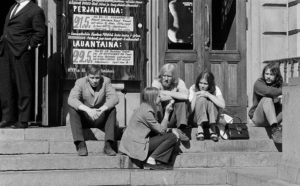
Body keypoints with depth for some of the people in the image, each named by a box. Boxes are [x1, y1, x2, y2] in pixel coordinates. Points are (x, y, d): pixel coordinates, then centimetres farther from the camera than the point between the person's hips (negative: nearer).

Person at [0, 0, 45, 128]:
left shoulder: (35, 11, -3)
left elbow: (40, 32, -8)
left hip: (21, 52, -8)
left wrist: (30, 45, -12)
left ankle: (23, 120, 3)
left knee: (23, 87, -2)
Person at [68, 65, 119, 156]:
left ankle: (108, 145, -28)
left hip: (100, 119, 1)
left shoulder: (106, 81, -6)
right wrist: (88, 110, -42)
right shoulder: (80, 82, -10)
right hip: (84, 119, -1)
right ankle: (81, 145, -32)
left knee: (112, 109, -26)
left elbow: (114, 98, -19)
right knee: (72, 110, -28)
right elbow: (71, 99, -26)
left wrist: (102, 109, -39)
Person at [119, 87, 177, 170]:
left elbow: (157, 129, 12)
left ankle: (159, 163, -1)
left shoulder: (144, 108, 14)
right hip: (136, 145, -10)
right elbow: (161, 130, -14)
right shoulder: (146, 111, -17)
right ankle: (151, 160, -10)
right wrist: (167, 113, -10)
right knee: (172, 137, -12)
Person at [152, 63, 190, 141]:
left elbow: (185, 96, -29)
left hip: (174, 117, 1)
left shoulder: (179, 82, -7)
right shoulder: (156, 82, -9)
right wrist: (173, 97, -21)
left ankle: (180, 129, -28)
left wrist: (166, 92, -24)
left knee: (182, 101, -23)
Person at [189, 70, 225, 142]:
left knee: (210, 101, -27)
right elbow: (190, 110, -14)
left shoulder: (215, 89, -8)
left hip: (213, 118, 0)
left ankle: (212, 129, -32)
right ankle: (200, 129, -34)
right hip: (197, 118, 0)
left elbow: (222, 105, -26)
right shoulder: (193, 89, -8)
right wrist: (195, 97, -25)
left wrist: (208, 95, -30)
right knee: (201, 99, -27)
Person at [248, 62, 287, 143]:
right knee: (267, 99, -32)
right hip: (258, 118, -3)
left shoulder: (280, 84, 4)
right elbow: (267, 91, -29)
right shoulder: (258, 83, -7)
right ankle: (275, 129, -46)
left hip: (274, 118, 4)